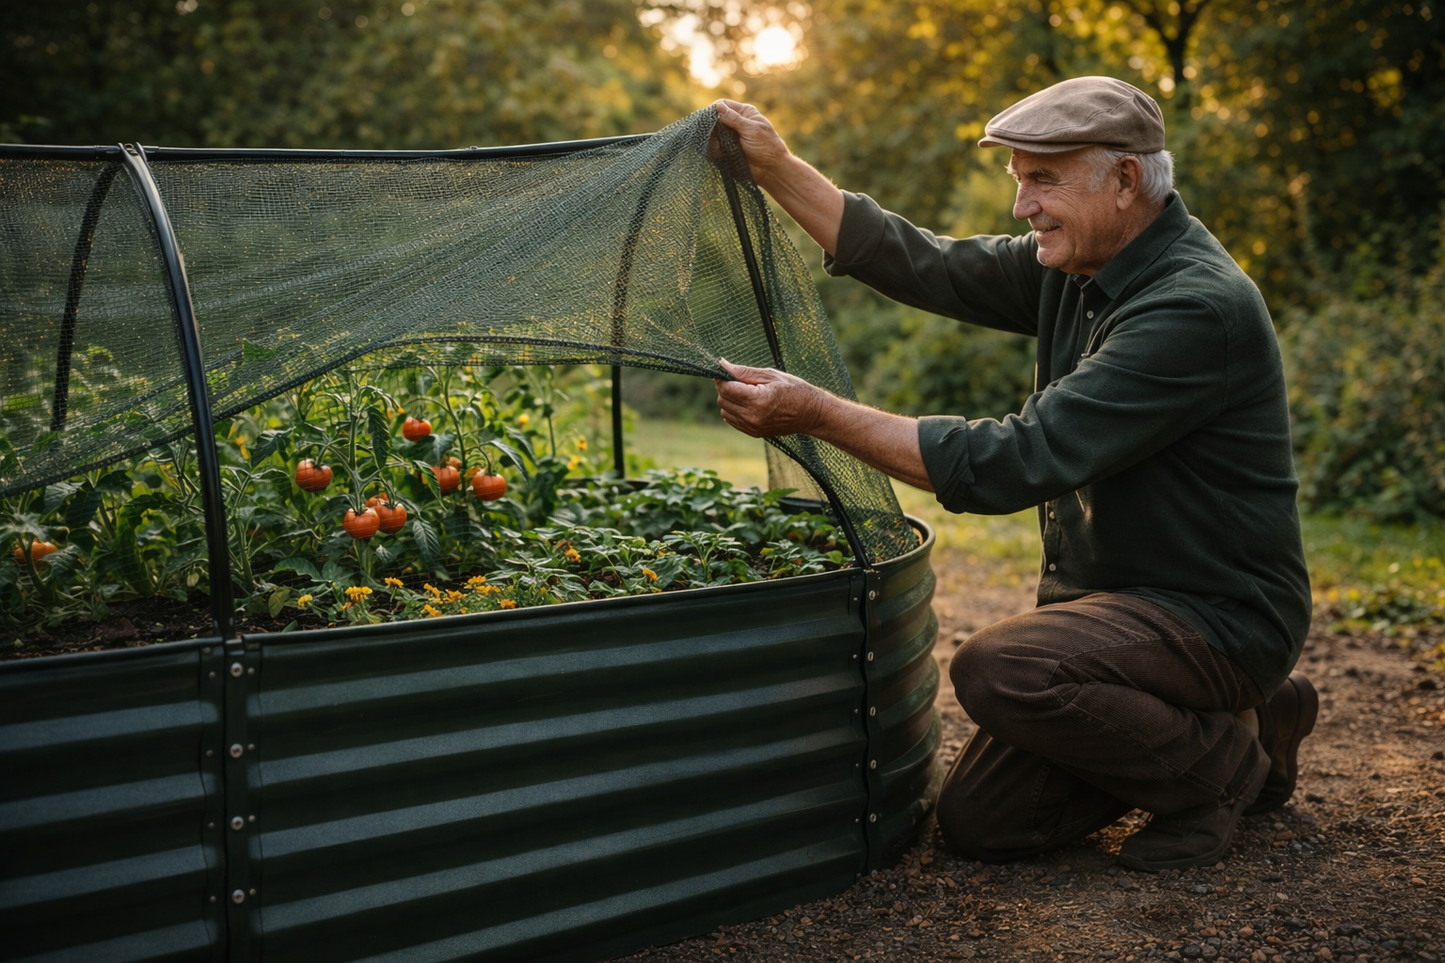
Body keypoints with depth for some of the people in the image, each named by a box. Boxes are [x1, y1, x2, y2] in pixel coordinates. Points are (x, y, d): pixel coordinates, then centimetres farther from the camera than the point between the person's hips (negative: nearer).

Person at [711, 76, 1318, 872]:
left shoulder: (1196, 308, -25)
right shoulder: (1076, 267, 3)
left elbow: (1015, 462, -30)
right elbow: (927, 268, 5)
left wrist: (818, 415, -29)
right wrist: (778, 170, -1)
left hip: (1218, 616, -9)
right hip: (1105, 596, 9)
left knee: (997, 669, -33)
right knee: (978, 823, 5)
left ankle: (1226, 764, -4)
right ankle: (1246, 719, 18)